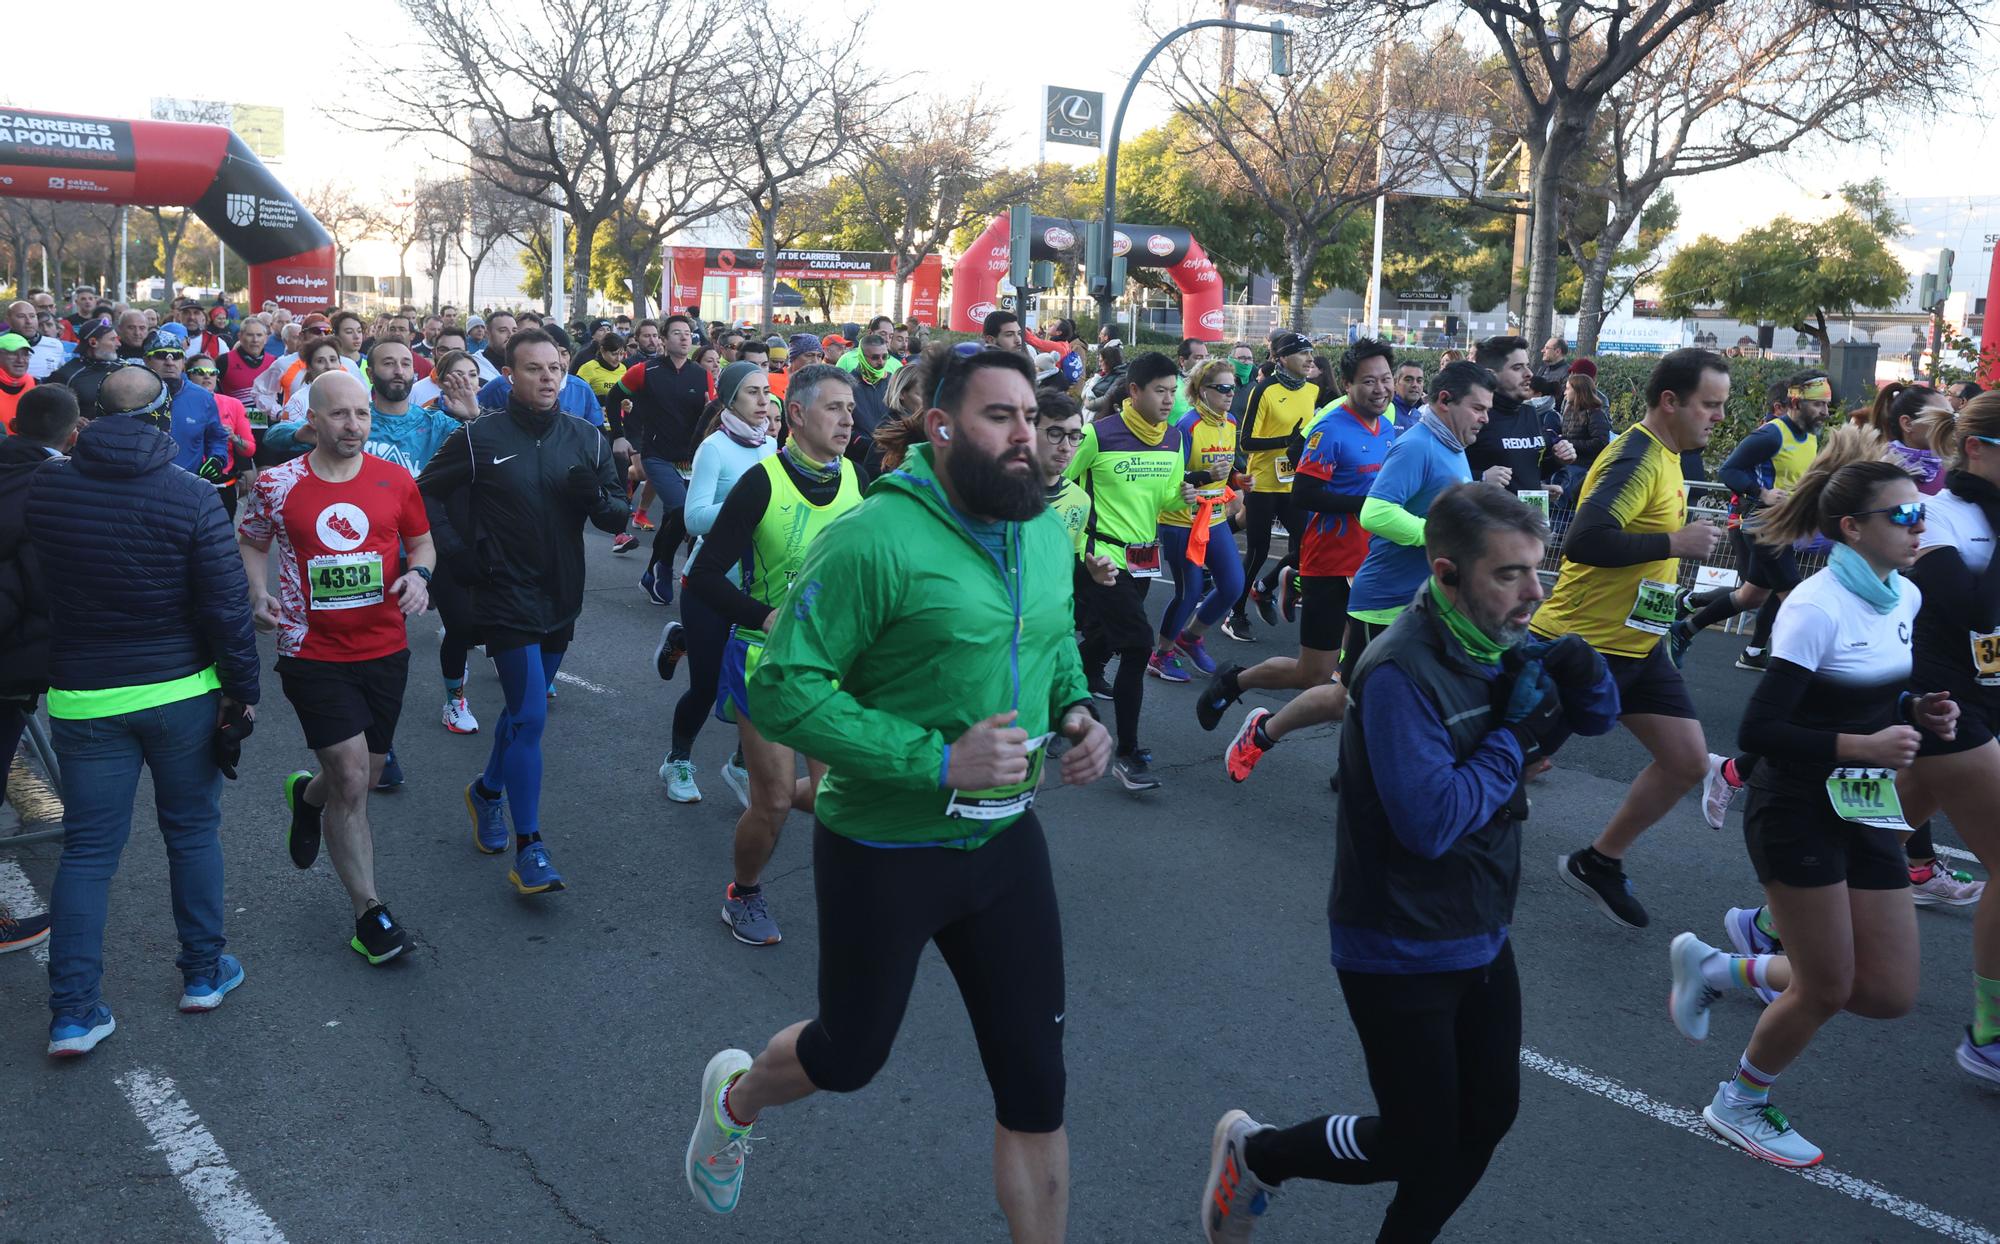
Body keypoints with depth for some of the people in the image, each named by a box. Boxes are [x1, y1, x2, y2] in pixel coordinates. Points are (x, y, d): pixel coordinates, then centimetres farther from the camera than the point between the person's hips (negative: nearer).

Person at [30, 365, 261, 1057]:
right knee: (193, 831, 15)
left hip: (83, 695, 2)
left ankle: (73, 1011, 8)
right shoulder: (191, 496, -13)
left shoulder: (45, 486, -3)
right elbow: (227, 605, -14)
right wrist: (243, 688, -4)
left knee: (88, 851, 7)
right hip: (183, 691, -2)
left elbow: (35, 580, 14)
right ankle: (204, 971, 25)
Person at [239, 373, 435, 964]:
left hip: (385, 649, 3)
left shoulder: (395, 479, 0)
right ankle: (369, 911, 3)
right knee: (352, 780, -10)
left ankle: (308, 794, 54)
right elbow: (252, 542, 11)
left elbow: (422, 542, 12)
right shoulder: (277, 484, -5)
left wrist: (418, 573, -10)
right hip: (313, 653, -3)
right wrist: (258, 593, -7)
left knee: (361, 779, 16)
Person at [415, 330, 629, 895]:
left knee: (524, 710, 19)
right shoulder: (479, 438, -7)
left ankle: (487, 791, 45)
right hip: (506, 598, -5)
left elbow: (619, 516, 4)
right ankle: (529, 848, -4)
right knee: (530, 716, -12)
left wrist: (594, 496, -18)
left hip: (561, 599, 5)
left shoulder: (587, 439, 3)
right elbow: (424, 495, 1)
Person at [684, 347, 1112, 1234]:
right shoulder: (876, 539, -22)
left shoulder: (1045, 534, 1)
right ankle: (736, 1099, 52)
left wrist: (1076, 711, -3)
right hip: (885, 851, -5)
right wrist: (938, 762, -28)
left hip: (1006, 840, 5)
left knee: (1035, 1084, 9)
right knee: (849, 1056, 17)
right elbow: (784, 690, -23)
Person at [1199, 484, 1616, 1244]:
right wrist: (1516, 735, -22)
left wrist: (1580, 674, -12)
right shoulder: (1402, 673, -27)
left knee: (1489, 1118, 17)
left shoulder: (1498, 645, -1)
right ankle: (1254, 1154, 28)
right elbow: (1432, 820, -31)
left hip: (1482, 937, 8)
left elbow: (1597, 718, 10)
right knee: (1420, 1146, 5)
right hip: (1403, 955, -8)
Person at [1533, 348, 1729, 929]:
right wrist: (1675, 543, -24)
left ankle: (1598, 863, 22)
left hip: (1637, 644, 9)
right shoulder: (1636, 457, -20)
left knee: (1688, 761, 8)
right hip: (1583, 643, -9)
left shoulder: (1663, 456, 10)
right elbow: (1585, 540, -33)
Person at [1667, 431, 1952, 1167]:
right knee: (1826, 989, 2)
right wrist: (1864, 746, -27)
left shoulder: (1905, 598, 4)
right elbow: (1758, 732, -23)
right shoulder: (1816, 608, -20)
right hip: (1799, 812, -8)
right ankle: (1738, 1105, 28)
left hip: (1866, 812, 8)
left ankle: (1716, 968, 26)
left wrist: (1918, 714, -1)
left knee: (1889, 994, 8)